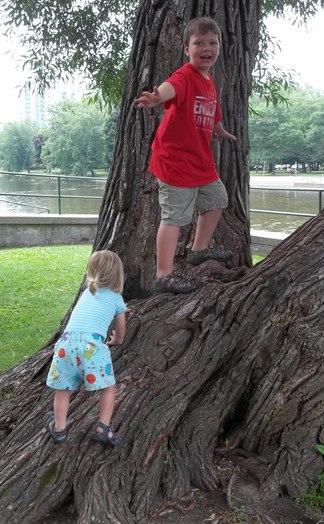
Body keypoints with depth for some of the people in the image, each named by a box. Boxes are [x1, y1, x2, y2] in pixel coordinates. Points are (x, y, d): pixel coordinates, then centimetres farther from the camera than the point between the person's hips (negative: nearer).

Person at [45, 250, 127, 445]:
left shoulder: (87, 292, 30)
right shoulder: (117, 299, 19)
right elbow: (121, 331, 31)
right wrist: (116, 340, 55)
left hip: (67, 340, 4)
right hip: (92, 343, -4)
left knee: (63, 388, 17)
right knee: (108, 386, 11)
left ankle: (59, 428, 20)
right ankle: (103, 427, 4)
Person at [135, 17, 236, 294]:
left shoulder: (209, 82, 12)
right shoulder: (185, 76, -17)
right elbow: (172, 86, -42)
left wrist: (223, 133, 48)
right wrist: (158, 96, -65)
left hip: (202, 161, 10)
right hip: (175, 160, -10)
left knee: (217, 199, 24)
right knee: (175, 217, -9)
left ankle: (200, 250, 41)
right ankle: (164, 276, -1)